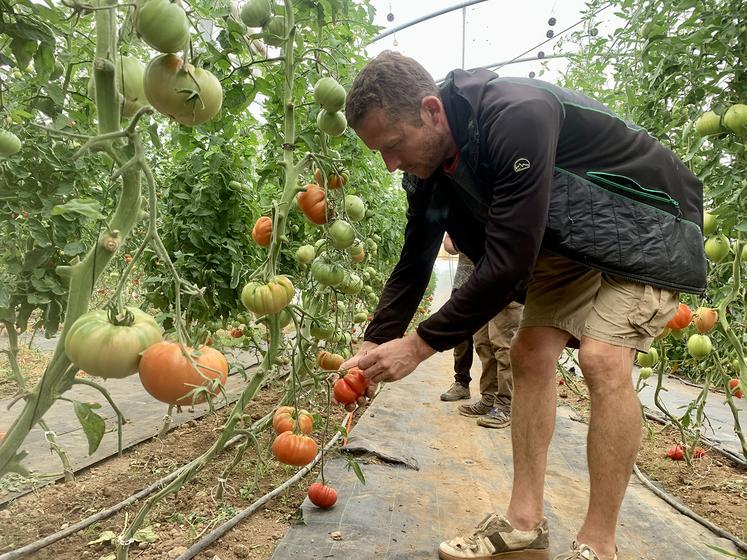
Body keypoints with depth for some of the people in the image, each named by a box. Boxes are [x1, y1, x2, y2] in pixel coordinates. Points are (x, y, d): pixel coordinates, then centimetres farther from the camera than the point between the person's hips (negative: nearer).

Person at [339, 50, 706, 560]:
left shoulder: (518, 116, -35)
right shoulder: (428, 164, -9)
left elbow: (508, 264, -37)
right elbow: (414, 263, -2)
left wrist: (421, 345, -30)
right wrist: (373, 345, -10)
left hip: (643, 224, -7)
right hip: (569, 238, 8)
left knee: (602, 358, -23)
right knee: (531, 353, -2)